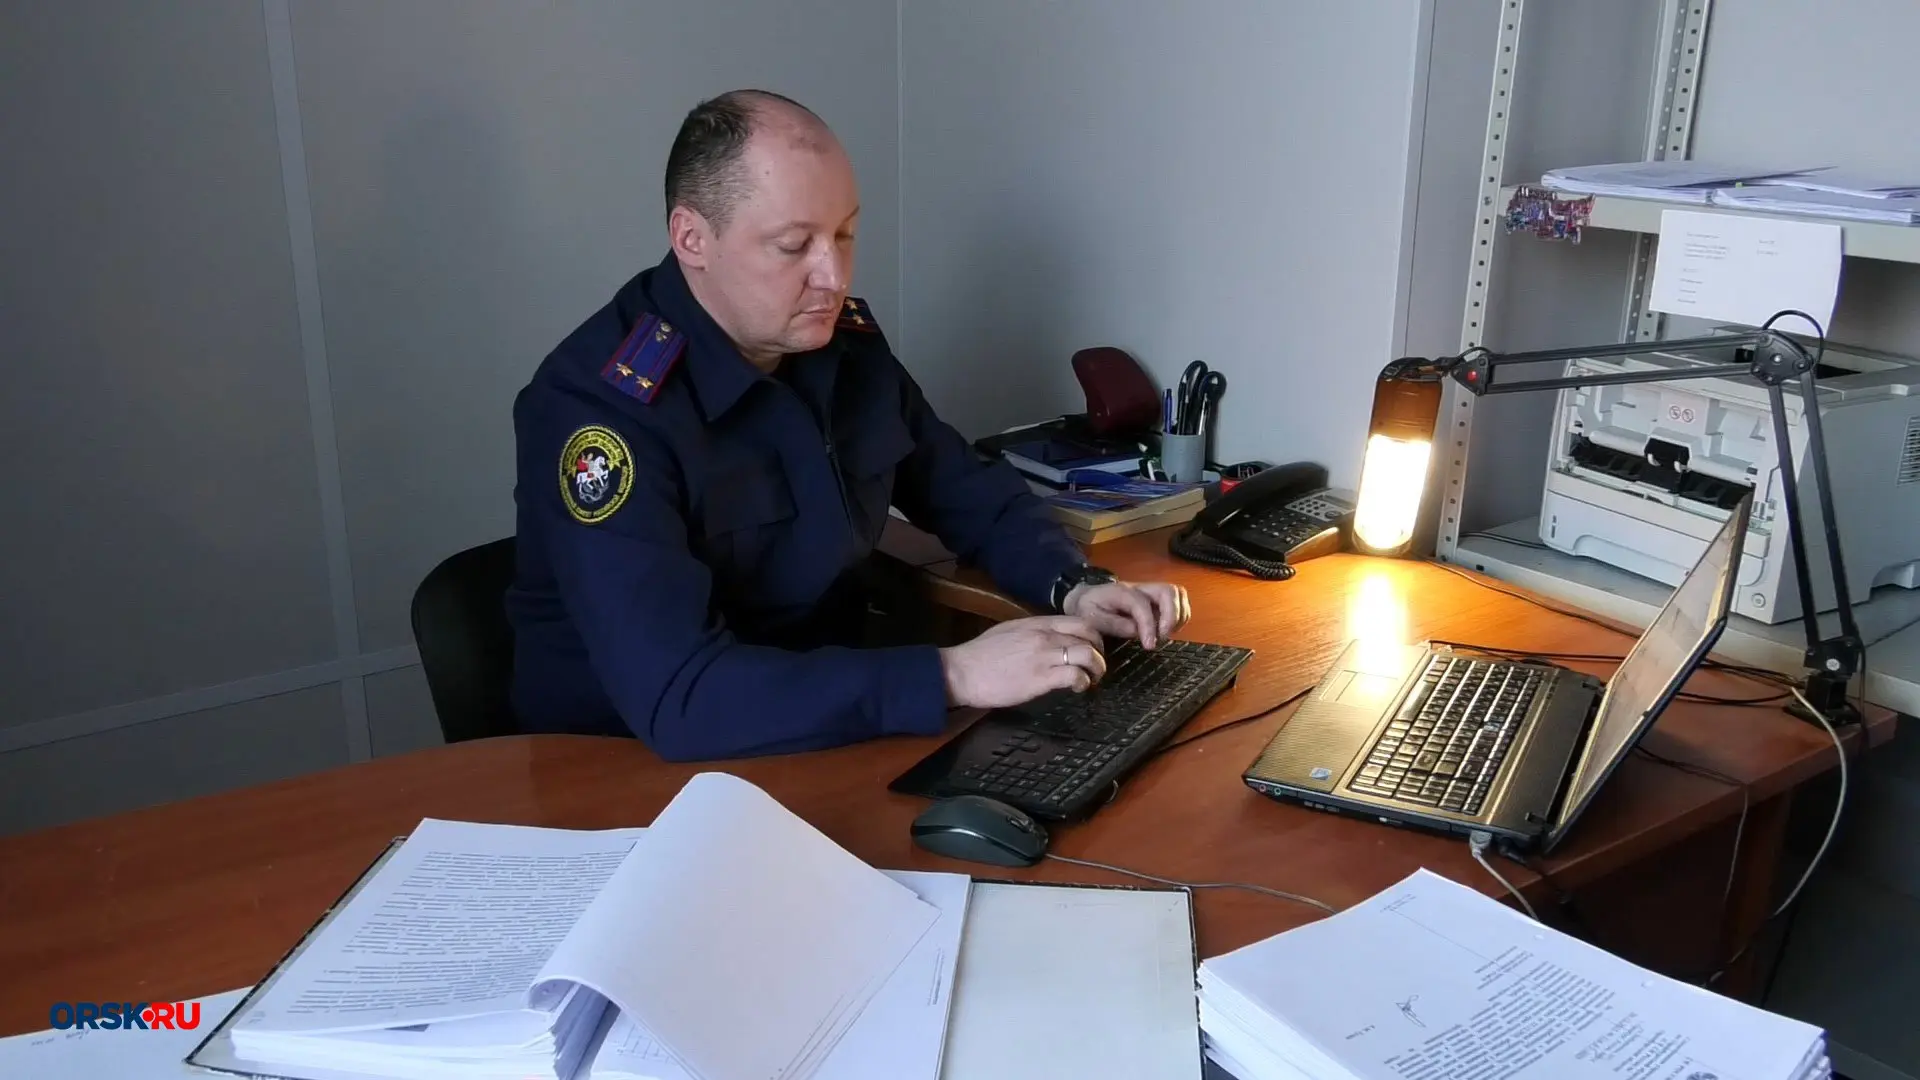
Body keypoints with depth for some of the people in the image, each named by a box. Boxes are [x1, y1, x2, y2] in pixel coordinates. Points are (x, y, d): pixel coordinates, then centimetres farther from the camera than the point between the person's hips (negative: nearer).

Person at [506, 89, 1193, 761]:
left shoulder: (845, 340, -2)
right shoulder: (598, 406, -23)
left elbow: (971, 493, 12)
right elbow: (676, 695, -32)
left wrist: (1074, 587, -7)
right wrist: (955, 674, -31)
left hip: (827, 733, 6)